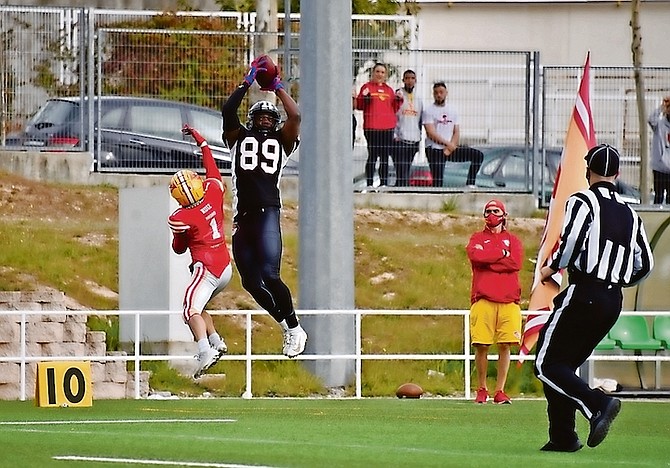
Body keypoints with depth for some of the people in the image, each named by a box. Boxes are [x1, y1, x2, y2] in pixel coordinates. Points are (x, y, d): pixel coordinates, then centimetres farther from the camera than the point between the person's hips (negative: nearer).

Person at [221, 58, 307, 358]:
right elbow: (228, 110, 5)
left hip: (268, 213, -4)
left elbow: (295, 116, 1)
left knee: (269, 275, -18)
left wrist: (278, 87, 10)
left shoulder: (282, 142, 15)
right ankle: (288, 328, 17)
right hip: (242, 217, 4)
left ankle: (294, 329, -6)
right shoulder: (239, 138, 19)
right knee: (251, 282, 3)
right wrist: (248, 83, 6)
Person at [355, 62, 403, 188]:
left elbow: (394, 109, 20)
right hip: (372, 127, -5)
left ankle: (384, 183, 9)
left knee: (385, 157, 5)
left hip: (388, 127, 5)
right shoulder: (367, 87, 3)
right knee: (373, 156, -7)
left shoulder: (389, 90, 16)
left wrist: (399, 100, 3)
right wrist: (364, 97, -18)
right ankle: (369, 183, -4)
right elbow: (359, 106, 0)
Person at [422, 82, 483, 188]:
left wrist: (450, 148, -8)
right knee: (437, 183, -14)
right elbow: (431, 133, -12)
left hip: (450, 148, 5)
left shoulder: (452, 110, 13)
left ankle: (470, 184, -8)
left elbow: (456, 132, 9)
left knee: (478, 155, -7)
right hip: (434, 150, -5)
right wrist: (448, 143, -14)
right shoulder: (428, 110, -2)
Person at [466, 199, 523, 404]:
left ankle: (500, 391, 1)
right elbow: (475, 256, -8)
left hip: (508, 301, 1)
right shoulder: (477, 238, 15)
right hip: (483, 300, -1)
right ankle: (481, 390, 5)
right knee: (481, 346, -6)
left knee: (505, 346, -3)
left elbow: (516, 263, -3)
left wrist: (488, 261, -4)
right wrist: (502, 253, -3)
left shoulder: (512, 240, 17)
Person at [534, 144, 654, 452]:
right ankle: (563, 436, 9)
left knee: (547, 365, -5)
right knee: (565, 363, 17)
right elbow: (645, 265, 14)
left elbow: (571, 241, -20)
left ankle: (598, 404, -26)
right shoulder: (630, 214, 14)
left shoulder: (582, 202, -4)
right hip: (614, 302, 7)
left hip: (583, 296, -7)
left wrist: (551, 269, -2)